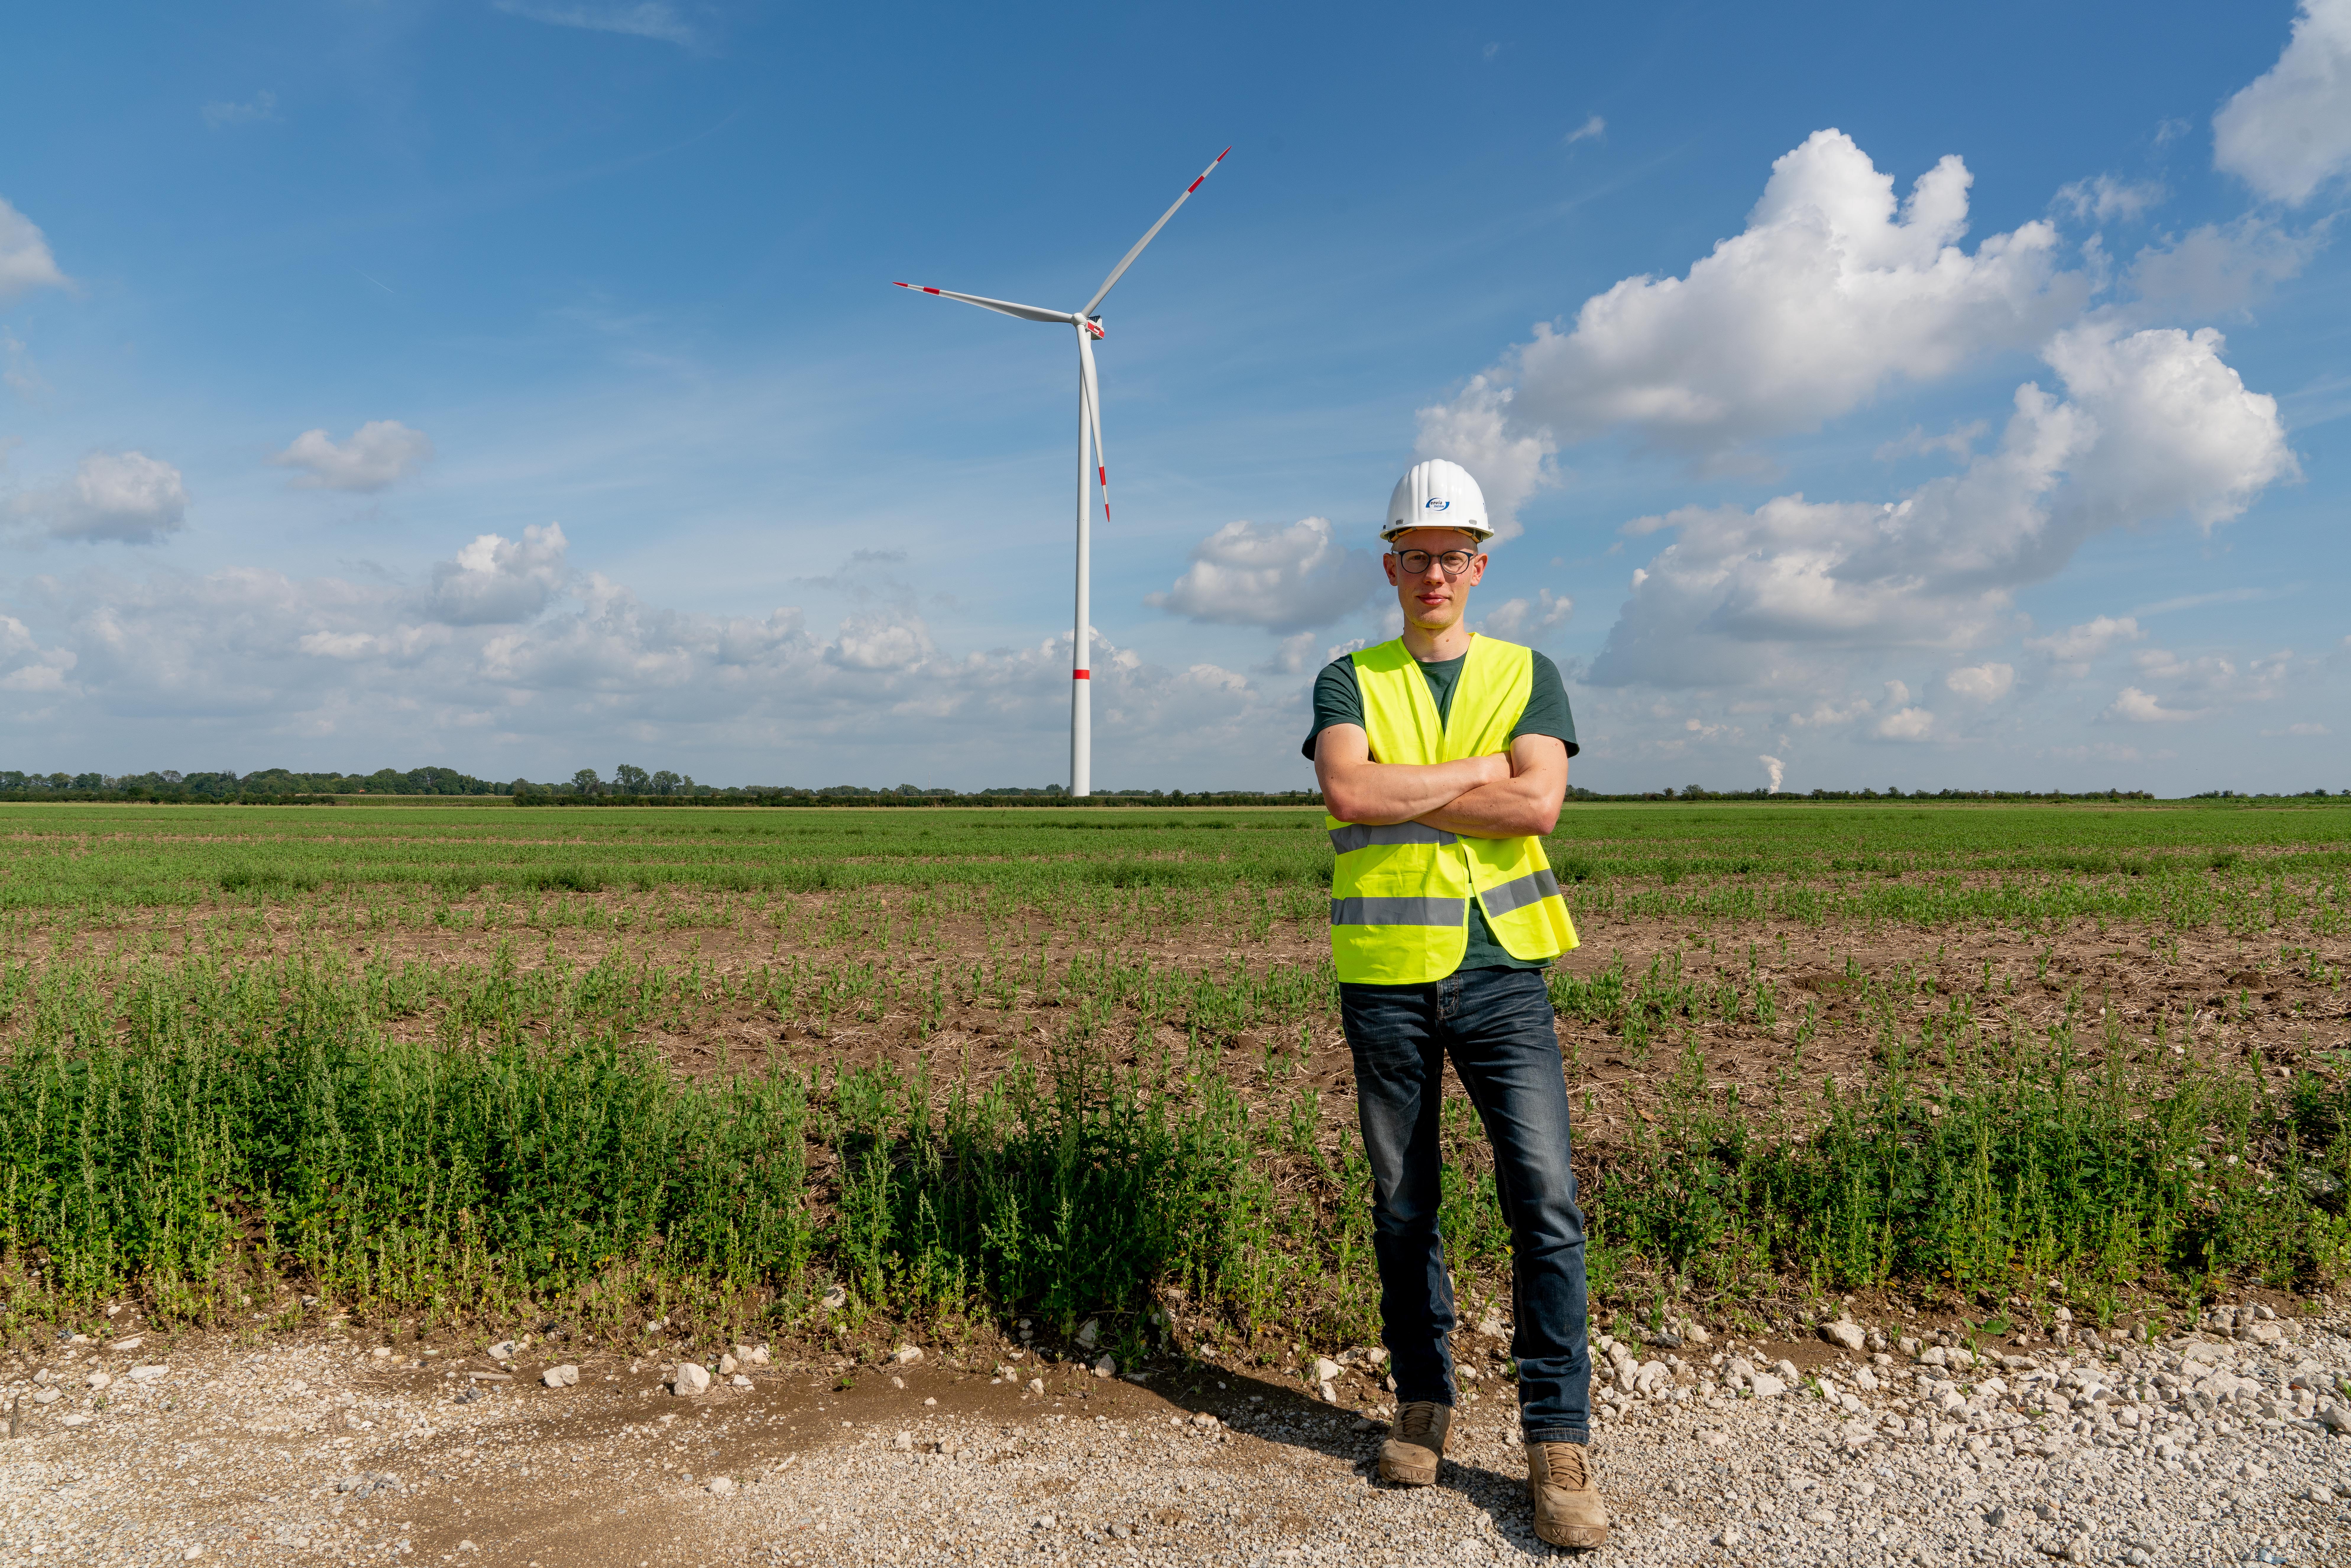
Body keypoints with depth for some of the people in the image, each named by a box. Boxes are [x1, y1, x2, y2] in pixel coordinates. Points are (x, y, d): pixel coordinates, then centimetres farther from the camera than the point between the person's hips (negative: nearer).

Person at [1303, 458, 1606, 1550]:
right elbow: (1345, 792, -14)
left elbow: (1537, 808, -10)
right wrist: (1475, 771, -10)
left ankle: (1558, 1443, 6)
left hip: (1500, 969, 0)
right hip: (1385, 977, 1)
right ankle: (1422, 1404, 27)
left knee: (1545, 1203, -5)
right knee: (1404, 1209, 10)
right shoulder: (1350, 683, 7)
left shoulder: (1528, 676, 8)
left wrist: (1396, 795, -10)